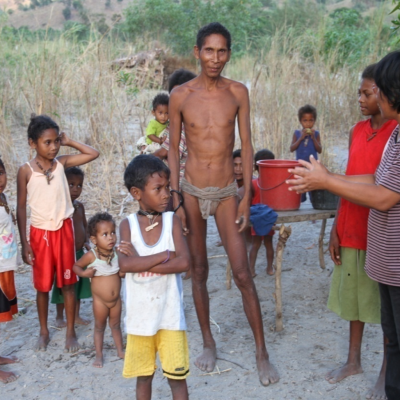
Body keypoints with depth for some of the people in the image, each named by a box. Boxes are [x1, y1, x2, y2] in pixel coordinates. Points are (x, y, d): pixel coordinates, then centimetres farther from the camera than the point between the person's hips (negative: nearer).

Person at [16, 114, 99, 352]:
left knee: (68, 283, 8)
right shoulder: (26, 171, -8)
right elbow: (21, 207, -4)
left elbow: (94, 154, 0)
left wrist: (69, 142, -4)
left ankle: (71, 332, 21)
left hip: (64, 230, 1)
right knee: (43, 286, 12)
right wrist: (24, 242, -6)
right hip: (40, 233, -1)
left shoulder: (62, 163, -2)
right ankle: (44, 331, 29)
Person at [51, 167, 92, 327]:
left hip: (80, 252, 7)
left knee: (79, 284, 16)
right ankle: (60, 317, 23)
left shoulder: (79, 206, 3)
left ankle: (76, 315, 31)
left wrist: (87, 242, 2)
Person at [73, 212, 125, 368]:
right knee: (99, 327, 14)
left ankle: (120, 350, 36)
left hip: (116, 299, 2)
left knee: (115, 325, 20)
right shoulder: (91, 256, -20)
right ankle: (99, 355, 27)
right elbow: (76, 265, -6)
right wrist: (83, 273, -25)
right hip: (100, 300, -2)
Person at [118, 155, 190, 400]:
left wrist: (141, 261, -19)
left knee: (177, 375, 8)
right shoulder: (128, 225, -6)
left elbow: (184, 262, -18)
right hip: (140, 315, 1)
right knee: (144, 375, 17)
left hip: (170, 314, -1)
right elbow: (125, 264, -21)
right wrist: (165, 255, -21)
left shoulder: (172, 221, -6)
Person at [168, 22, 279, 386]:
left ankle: (262, 353, 10)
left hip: (226, 192, 0)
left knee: (243, 274, -3)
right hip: (192, 191, 1)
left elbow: (246, 147, 1)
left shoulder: (238, 92, -2)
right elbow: (174, 149, 1)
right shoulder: (181, 95, -3)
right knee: (199, 270, 11)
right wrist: (174, 200, -3)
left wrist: (247, 197, -4)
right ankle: (208, 342, 28)